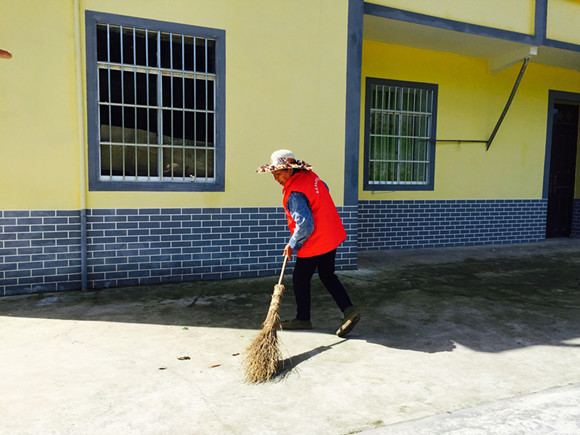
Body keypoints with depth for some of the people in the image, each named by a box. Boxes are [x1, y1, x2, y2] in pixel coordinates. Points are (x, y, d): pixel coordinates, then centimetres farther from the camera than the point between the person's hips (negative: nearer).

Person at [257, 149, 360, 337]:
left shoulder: (294, 194, -25)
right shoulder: (310, 176, 3)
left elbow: (305, 226, -29)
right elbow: (325, 190, 24)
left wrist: (292, 246, -13)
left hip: (314, 243, -9)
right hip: (332, 236, 9)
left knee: (300, 279, 9)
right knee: (327, 275, 21)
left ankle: (303, 318, 24)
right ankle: (348, 309, 13)